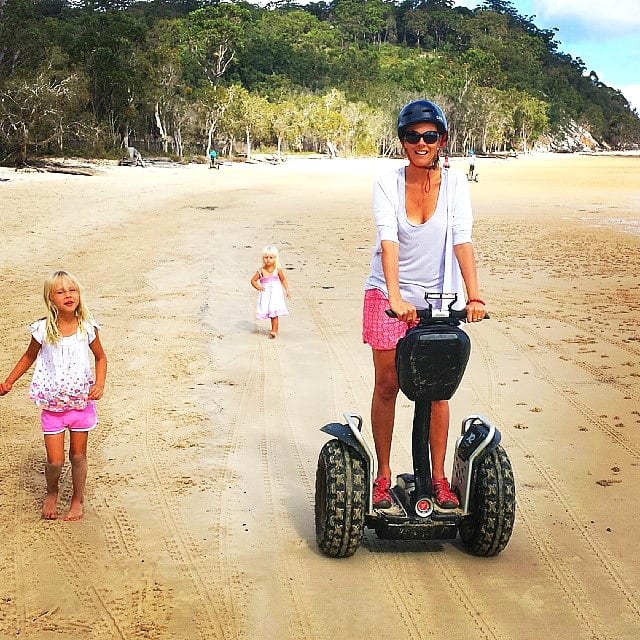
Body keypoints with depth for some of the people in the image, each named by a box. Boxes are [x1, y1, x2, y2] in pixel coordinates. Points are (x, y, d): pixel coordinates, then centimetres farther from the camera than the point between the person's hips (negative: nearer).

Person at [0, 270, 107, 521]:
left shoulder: (87, 327, -8)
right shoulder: (43, 329, -10)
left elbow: (100, 357, 6)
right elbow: (29, 356, 8)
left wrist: (100, 383, -9)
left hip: (81, 403, 1)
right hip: (52, 404, -1)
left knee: (78, 455, 13)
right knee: (55, 460, 0)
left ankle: (78, 500, 33)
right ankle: (51, 494, 31)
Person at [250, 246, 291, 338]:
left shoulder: (278, 270, -2)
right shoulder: (261, 271, -3)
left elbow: (283, 280, 12)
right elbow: (253, 280, 7)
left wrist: (287, 290, 7)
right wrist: (258, 287, -9)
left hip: (276, 294, -2)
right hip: (266, 295, 2)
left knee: (274, 313, -9)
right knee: (269, 313, 8)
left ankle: (274, 331, -4)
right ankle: (275, 329, 25)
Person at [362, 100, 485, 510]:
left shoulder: (455, 183, -8)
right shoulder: (388, 183, -11)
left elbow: (463, 240, -17)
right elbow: (388, 241, -23)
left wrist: (474, 296, -29)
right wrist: (395, 297, -35)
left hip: (437, 298, 1)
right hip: (389, 296, -1)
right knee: (387, 385, 4)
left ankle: (439, 476, 15)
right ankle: (383, 473, 17)